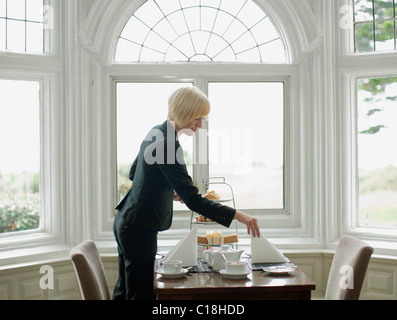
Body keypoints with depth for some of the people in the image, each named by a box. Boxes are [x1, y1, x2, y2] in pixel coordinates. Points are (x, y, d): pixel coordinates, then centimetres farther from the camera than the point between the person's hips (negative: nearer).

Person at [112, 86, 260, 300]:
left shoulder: (157, 133, 7)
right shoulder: (168, 144, -23)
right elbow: (193, 200, -27)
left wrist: (169, 193, 12)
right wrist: (237, 215, -29)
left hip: (126, 221, 10)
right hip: (139, 228, -10)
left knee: (125, 290, 19)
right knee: (141, 293, -3)